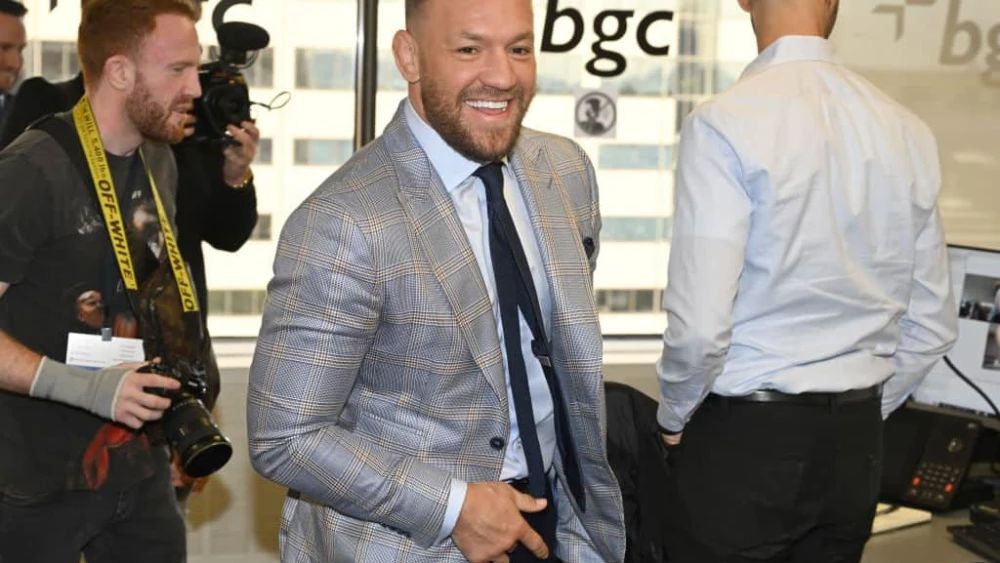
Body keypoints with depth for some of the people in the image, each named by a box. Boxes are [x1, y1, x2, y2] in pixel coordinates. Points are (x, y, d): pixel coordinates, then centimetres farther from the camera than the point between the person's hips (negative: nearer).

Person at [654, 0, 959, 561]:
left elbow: (698, 326, -21)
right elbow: (932, 325, 6)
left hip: (742, 439, -5)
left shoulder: (723, 123, -17)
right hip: (857, 445, 5)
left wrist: (674, 417, -3)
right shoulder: (909, 131, 1)